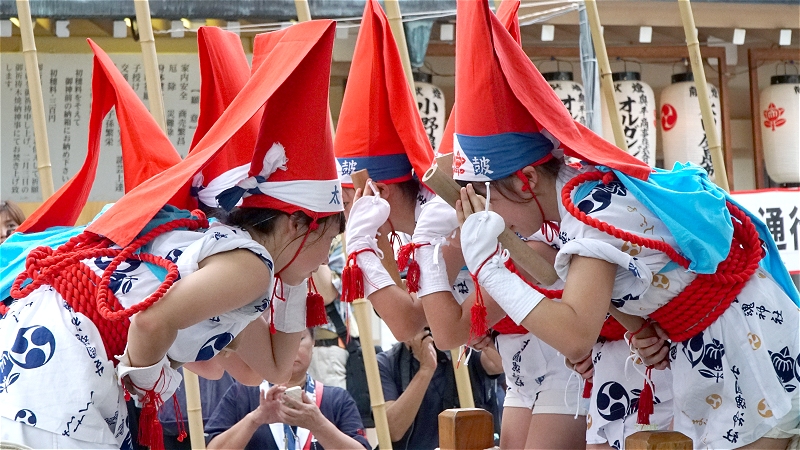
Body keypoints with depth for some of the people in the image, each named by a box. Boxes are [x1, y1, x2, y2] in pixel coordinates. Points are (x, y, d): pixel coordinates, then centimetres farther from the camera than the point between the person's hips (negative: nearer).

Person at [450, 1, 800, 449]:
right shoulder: (591, 186, 2)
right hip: (710, 342, 9)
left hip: (748, 338, -9)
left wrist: (488, 265, -30)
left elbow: (575, 337, -37)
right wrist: (647, 329, -10)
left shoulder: (592, 211, -26)